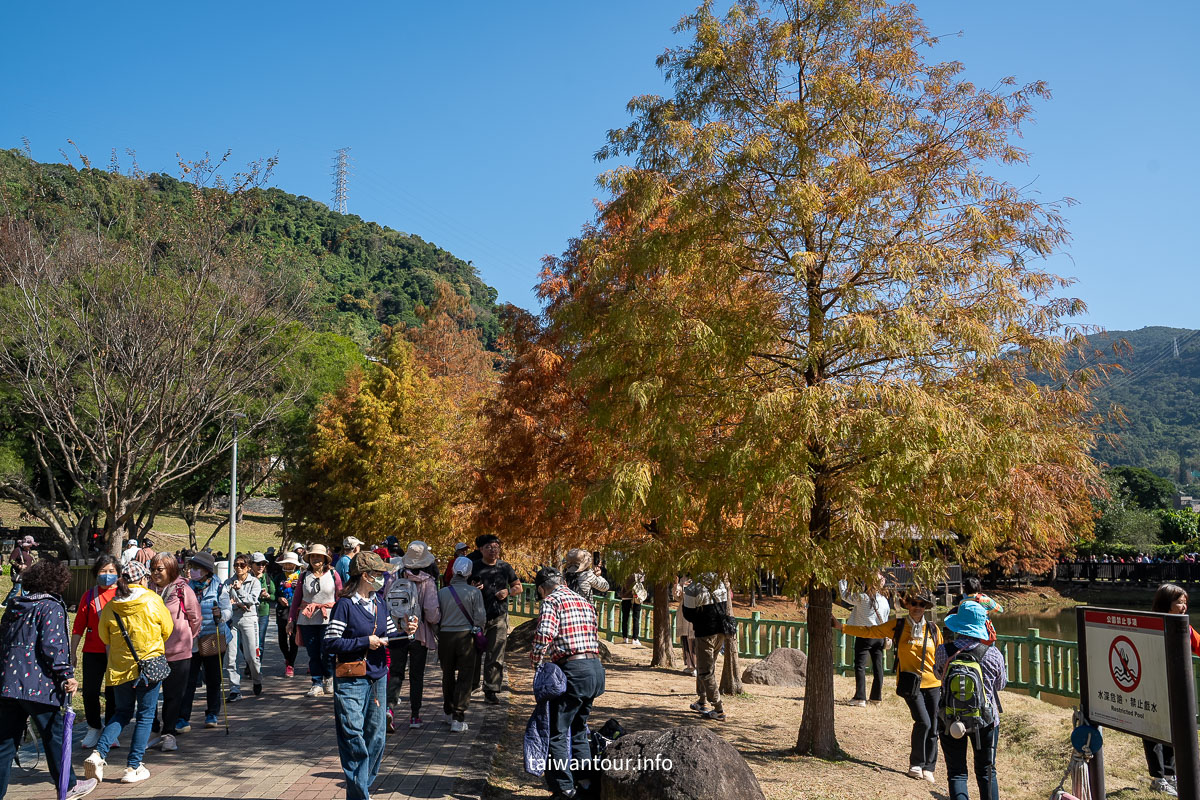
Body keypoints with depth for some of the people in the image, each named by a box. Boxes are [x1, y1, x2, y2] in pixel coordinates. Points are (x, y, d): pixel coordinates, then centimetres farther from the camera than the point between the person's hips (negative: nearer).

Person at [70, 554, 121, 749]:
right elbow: (78, 627, 7)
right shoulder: (89, 596, 4)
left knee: (113, 693, 5)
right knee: (90, 691, 1)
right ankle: (94, 729, 20)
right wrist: (72, 653, 6)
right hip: (93, 652, 1)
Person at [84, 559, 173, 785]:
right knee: (145, 716, 7)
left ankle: (98, 753, 2)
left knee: (122, 713, 21)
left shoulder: (110, 608, -3)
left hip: (119, 668, 3)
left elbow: (105, 638, 10)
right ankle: (133, 768, 8)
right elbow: (167, 630, 2)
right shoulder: (153, 601, -10)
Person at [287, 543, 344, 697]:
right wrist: (291, 620, 6)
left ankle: (329, 677, 19)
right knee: (313, 654, 2)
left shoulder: (333, 575, 4)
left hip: (328, 619, -2)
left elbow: (340, 598, 7)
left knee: (326, 653, -7)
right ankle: (317, 684, 14)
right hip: (307, 619, 2)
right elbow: (296, 598, 11)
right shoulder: (304, 576, 8)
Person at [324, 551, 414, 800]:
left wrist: (405, 632, -6)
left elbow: (389, 634, 14)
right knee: (354, 738, -4)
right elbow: (331, 643, -16)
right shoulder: (344, 605, -13)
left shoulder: (380, 602, 8)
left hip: (378, 677, 7)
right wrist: (365, 642, -17)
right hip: (351, 680, -7)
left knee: (376, 736, 12)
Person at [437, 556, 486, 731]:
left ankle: (449, 711, 32)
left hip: (445, 636, 3)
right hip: (466, 637, -3)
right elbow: (481, 618, -8)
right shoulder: (474, 592, -9)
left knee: (448, 676, 18)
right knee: (465, 677, 3)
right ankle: (458, 718, -2)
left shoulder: (442, 592, -3)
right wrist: (477, 631, 12)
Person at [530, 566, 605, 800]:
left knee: (556, 732, 1)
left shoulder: (552, 601, -3)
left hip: (573, 670, -8)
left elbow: (544, 635, -19)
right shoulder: (585, 602, 20)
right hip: (596, 668, 8)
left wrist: (534, 660, -3)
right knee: (578, 730, 21)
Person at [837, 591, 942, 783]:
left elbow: (941, 657, 14)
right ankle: (916, 765, 2)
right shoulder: (897, 626, 2)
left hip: (933, 684, 3)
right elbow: (869, 632, 3)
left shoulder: (933, 629, 5)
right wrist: (842, 627, -4)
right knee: (923, 722, -16)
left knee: (932, 728, 4)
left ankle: (928, 769, 18)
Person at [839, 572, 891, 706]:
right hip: (879, 636, 5)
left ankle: (860, 697, -5)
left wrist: (842, 581, 9)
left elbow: (845, 595, -2)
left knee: (860, 666, -1)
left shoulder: (862, 597, -14)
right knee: (878, 666, 11)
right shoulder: (884, 600, 2)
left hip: (864, 636, -5)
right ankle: (877, 697, 17)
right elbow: (886, 621, 10)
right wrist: (886, 639, 18)